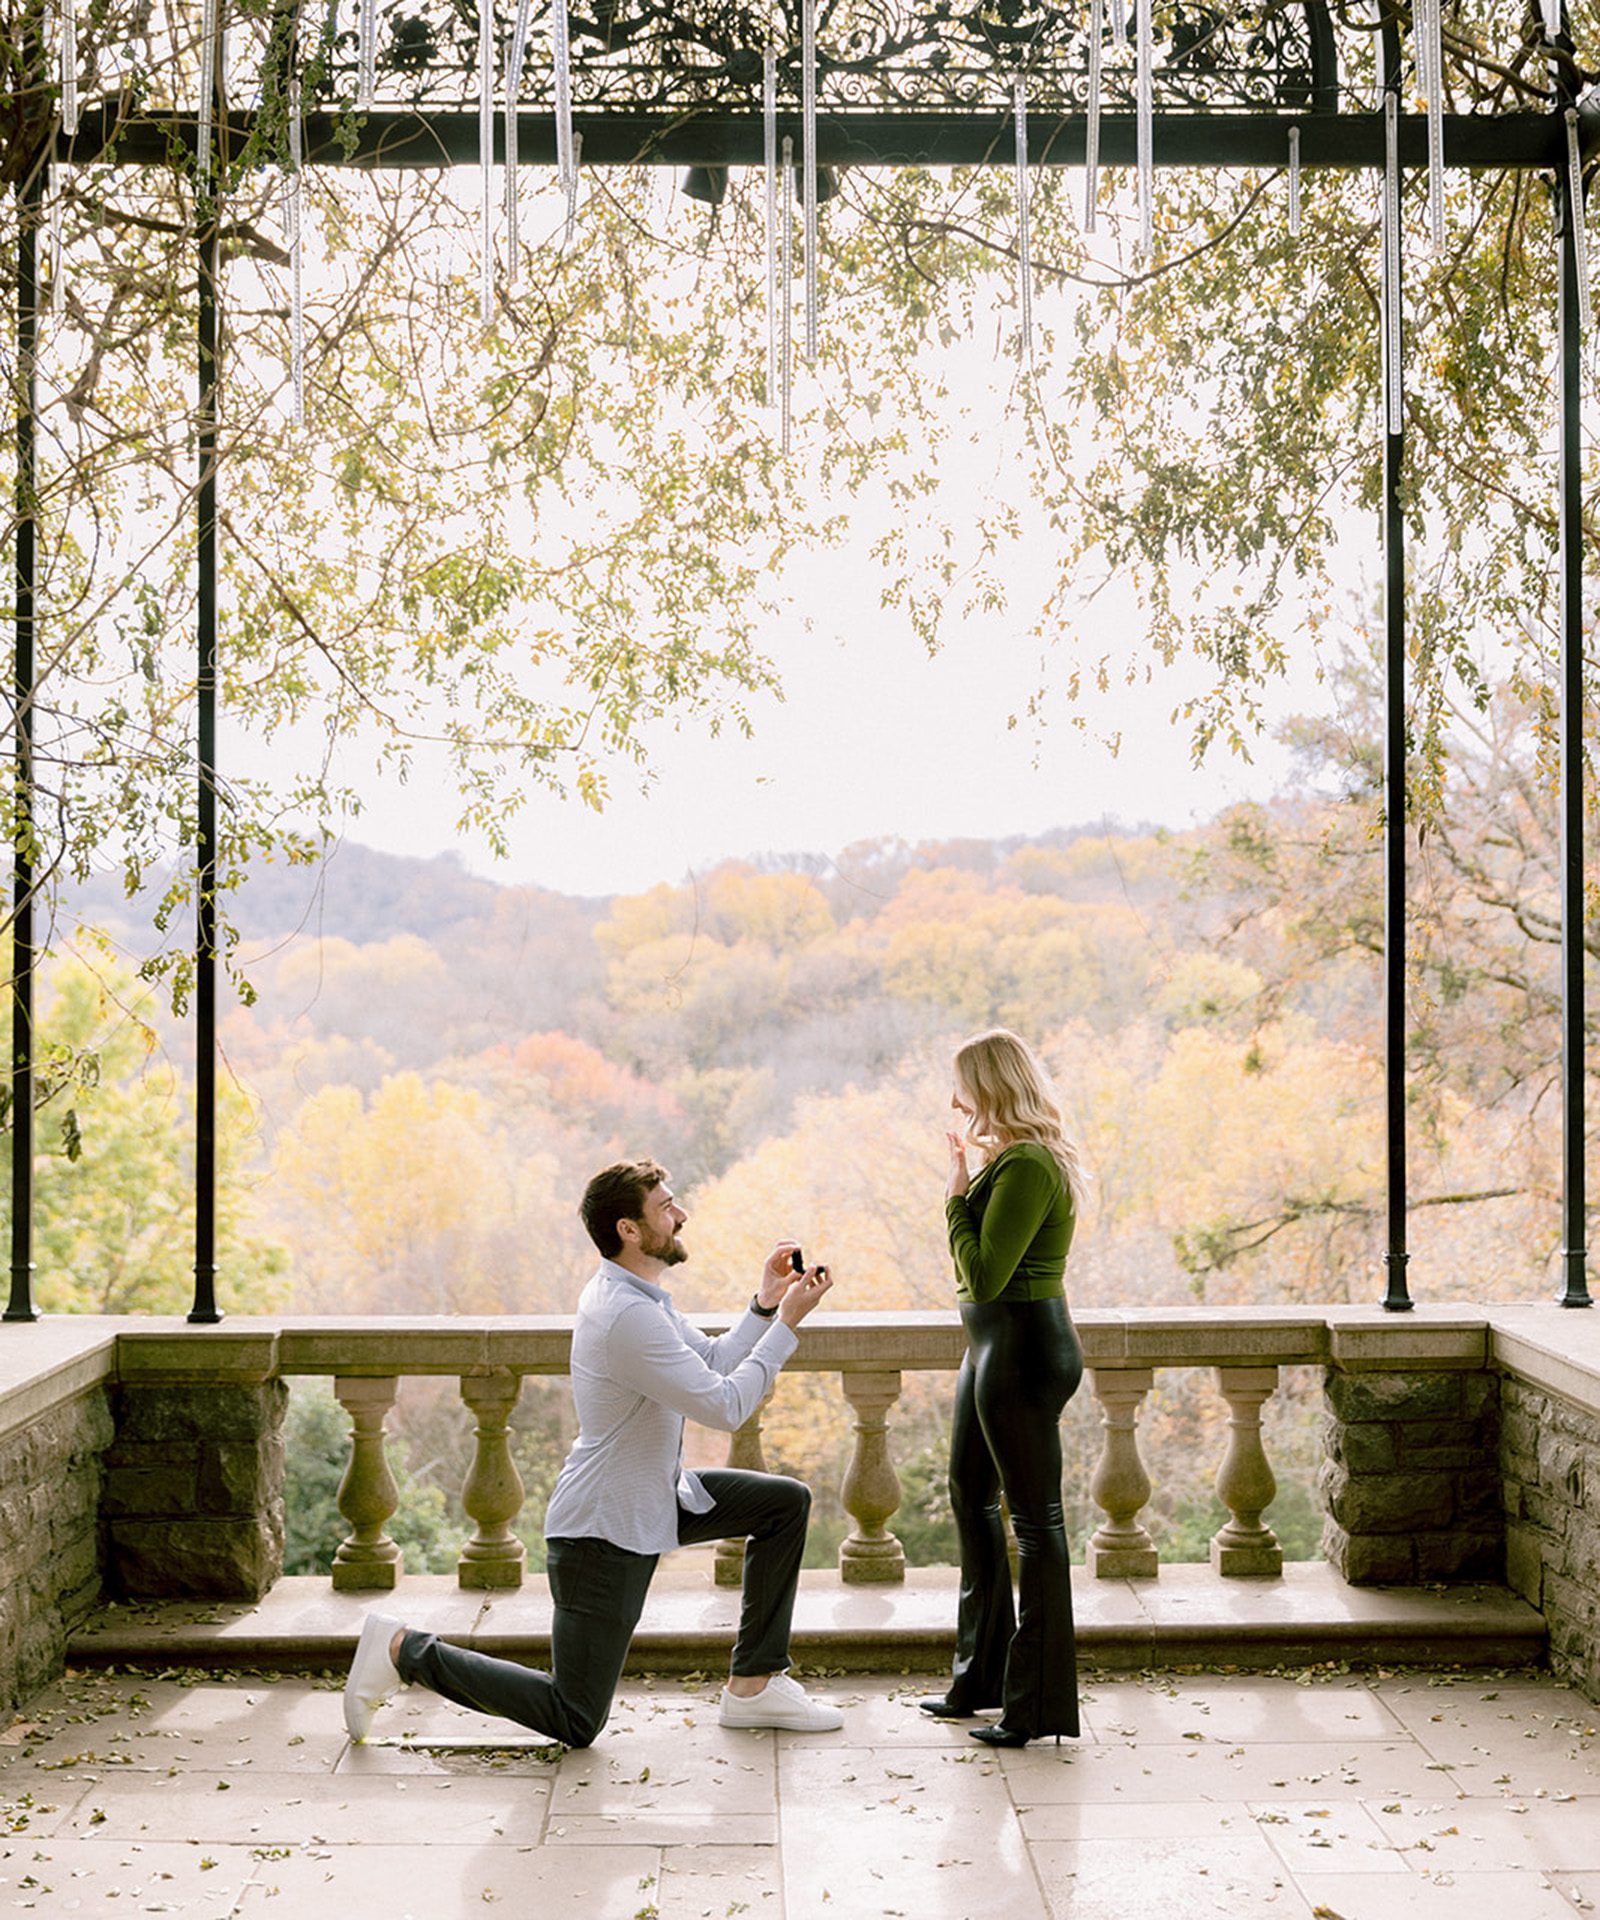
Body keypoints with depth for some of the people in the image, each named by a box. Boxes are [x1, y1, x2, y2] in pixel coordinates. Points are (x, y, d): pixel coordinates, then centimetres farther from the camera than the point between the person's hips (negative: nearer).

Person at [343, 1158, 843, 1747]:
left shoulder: (637, 1293, 5)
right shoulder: (629, 1317, -28)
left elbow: (714, 1362, 13)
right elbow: (725, 1406, -26)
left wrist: (766, 1303, -1)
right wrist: (788, 1322, -20)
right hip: (605, 1530, -10)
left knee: (787, 1502, 9)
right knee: (574, 1723, -3)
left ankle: (753, 1686, 13)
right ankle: (406, 1652, 6)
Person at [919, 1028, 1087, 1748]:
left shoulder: (1027, 1166, -20)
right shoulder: (1008, 1157, 12)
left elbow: (985, 1275, -21)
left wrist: (957, 1192, -14)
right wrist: (965, 1184, 11)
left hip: (1023, 1346, -12)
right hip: (994, 1343, 12)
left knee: (1034, 1517, -4)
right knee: (970, 1496, 20)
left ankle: (1039, 1703, 4)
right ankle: (980, 1677, 32)